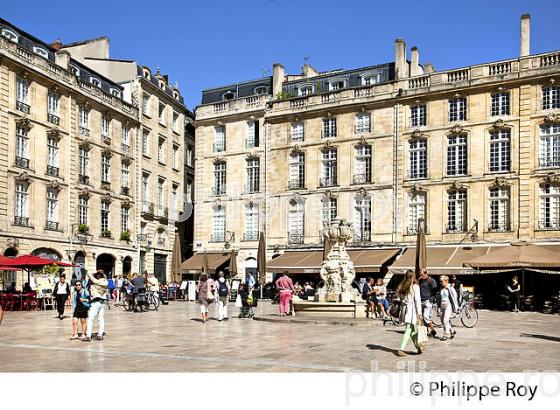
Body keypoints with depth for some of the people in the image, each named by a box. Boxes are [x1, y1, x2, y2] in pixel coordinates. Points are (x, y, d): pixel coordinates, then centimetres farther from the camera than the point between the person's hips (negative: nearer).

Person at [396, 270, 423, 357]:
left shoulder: (402, 287, 7)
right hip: (412, 310, -6)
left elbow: (401, 299, 8)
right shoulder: (415, 286, -8)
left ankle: (418, 347, 27)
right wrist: (419, 313, -8)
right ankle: (401, 350, -7)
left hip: (405, 309, 6)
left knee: (413, 329, 17)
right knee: (408, 330, -2)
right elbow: (417, 300, -10)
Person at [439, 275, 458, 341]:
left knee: (445, 320, -11)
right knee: (442, 320, 11)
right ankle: (452, 330, 29)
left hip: (448, 306, -8)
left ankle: (445, 335, -3)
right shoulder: (442, 289, 9)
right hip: (443, 306, 8)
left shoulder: (450, 288, -12)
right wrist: (440, 306, 20)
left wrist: (455, 307, -7)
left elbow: (454, 298, -9)